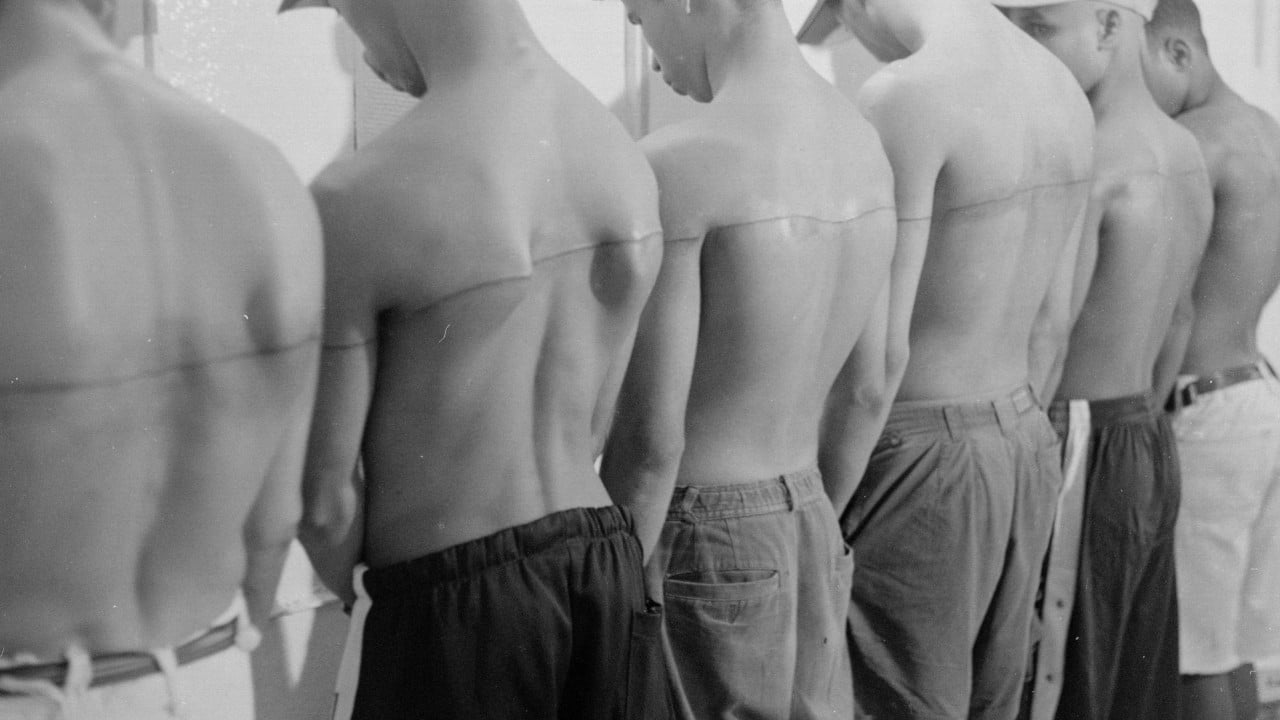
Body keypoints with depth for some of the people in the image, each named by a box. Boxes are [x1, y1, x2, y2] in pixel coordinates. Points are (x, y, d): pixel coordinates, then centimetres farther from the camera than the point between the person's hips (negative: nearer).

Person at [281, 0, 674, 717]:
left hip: (449, 608, -6)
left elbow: (325, 501, -11)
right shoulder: (628, 160, 2)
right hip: (610, 573, 6)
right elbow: (591, 429, 10)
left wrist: (355, 585, 9)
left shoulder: (359, 200, -18)